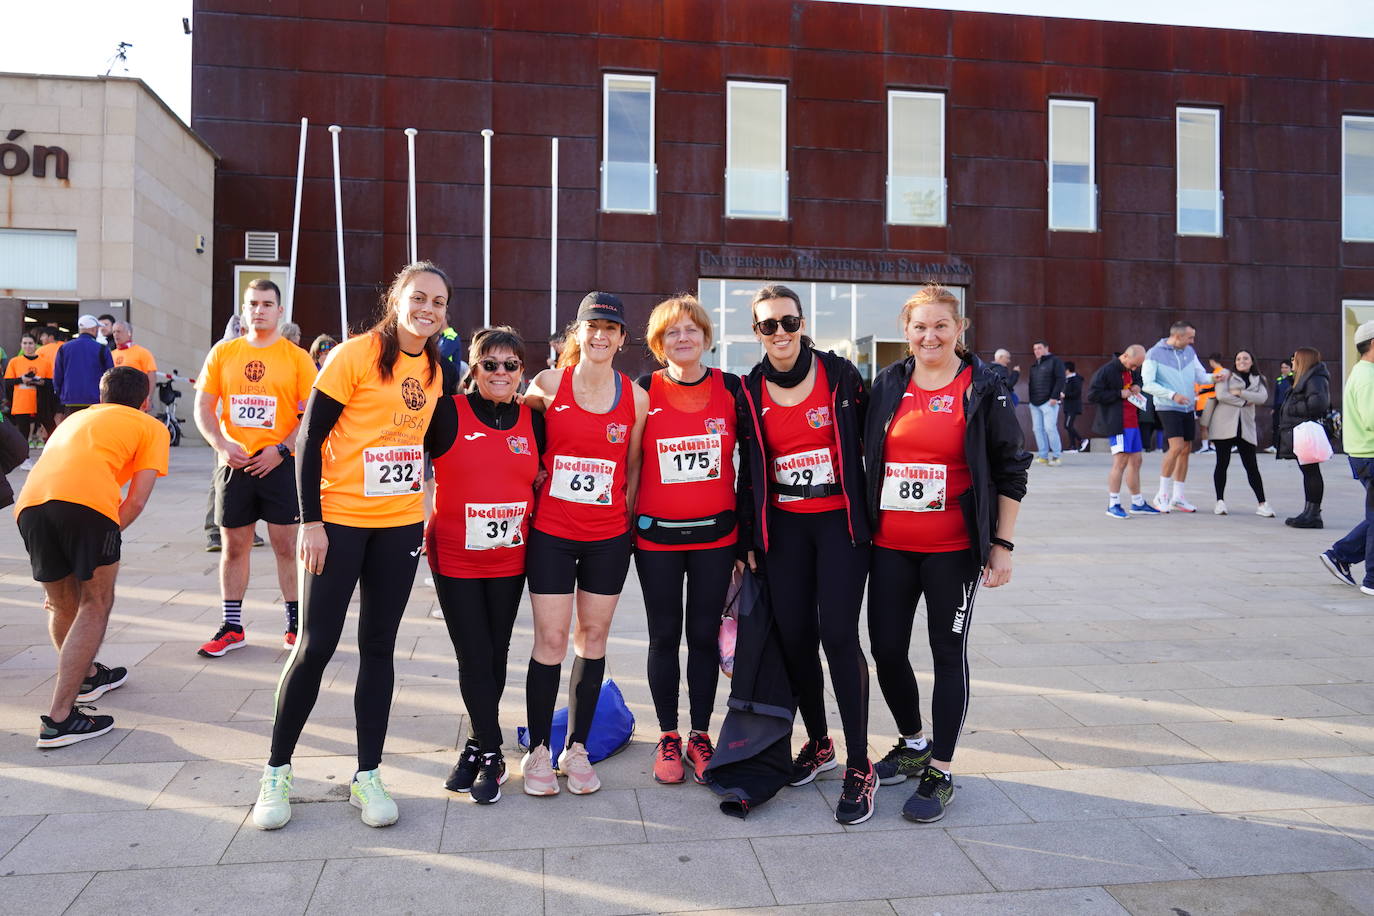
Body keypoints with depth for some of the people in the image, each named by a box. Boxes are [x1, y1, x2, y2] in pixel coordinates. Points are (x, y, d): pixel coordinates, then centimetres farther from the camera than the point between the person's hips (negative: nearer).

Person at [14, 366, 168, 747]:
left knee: (61, 604, 23)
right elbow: (136, 501, 10)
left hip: (30, 502, 5)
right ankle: (60, 718, 2)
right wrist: (100, 546, 18)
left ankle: (86, 675, 45)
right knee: (95, 605, 7)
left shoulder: (76, 418, 38)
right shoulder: (151, 427, 22)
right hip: (86, 500, -5)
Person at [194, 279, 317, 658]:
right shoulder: (223, 352, 8)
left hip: (280, 464, -2)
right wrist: (222, 445, -8)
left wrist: (282, 449, -13)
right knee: (233, 545, 8)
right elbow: (203, 407, 8)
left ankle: (295, 625, 13)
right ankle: (231, 627, 19)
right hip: (234, 463, 2)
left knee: (286, 545, 1)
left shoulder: (297, 357, 1)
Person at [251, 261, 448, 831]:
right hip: (338, 520, -5)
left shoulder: (433, 369, 7)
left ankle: (368, 775, 19)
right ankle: (277, 772, 18)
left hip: (400, 524, 5)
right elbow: (311, 438, -10)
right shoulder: (356, 356, -10)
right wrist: (311, 521, -14)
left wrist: (424, 509, 11)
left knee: (378, 646, 9)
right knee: (316, 645, 0)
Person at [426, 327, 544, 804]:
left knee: (496, 656, 12)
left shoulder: (534, 420, 3)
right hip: (455, 557, -3)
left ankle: (477, 745, 29)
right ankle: (491, 755, 17)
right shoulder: (448, 413, -8)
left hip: (509, 559, 3)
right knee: (474, 659, -1)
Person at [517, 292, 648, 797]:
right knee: (550, 640, -1)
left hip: (608, 537, 2)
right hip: (551, 533, -1)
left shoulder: (636, 397, 2)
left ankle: (576, 748, 21)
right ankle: (538, 750, 14)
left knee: (593, 638, 8)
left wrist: (625, 512, 5)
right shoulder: (549, 383, -1)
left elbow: (633, 467, 10)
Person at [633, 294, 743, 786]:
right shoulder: (644, 391, -1)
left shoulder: (732, 388, 2)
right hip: (657, 535, -1)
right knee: (665, 636, 8)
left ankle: (701, 735, 21)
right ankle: (668, 738, 20)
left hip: (715, 532, 1)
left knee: (705, 634, 8)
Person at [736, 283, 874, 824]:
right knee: (794, 637, 4)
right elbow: (749, 470, 10)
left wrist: (870, 513, 3)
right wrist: (748, 540, 9)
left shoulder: (840, 375, -3)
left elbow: (867, 444, 3)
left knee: (838, 634, -11)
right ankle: (818, 744, 27)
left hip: (840, 522, -3)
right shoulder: (749, 391, 5)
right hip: (782, 527, 3)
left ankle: (859, 767, 1)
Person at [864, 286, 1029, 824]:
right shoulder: (888, 385, 7)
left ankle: (940, 773, 19)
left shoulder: (984, 388, -3)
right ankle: (912, 743, 33)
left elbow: (1010, 470, -1)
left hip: (953, 549, -4)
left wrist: (1002, 544, -5)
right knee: (886, 649, 8)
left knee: (948, 655, 5)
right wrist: (862, 527, 11)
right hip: (890, 546, 4)